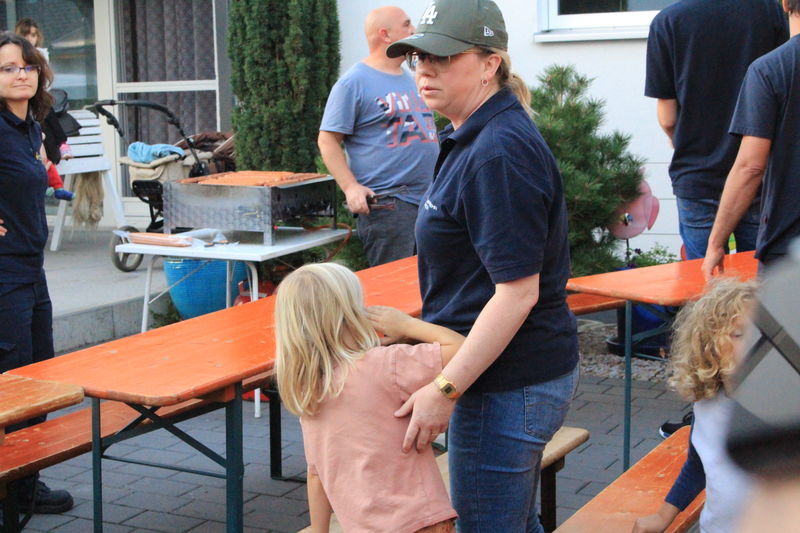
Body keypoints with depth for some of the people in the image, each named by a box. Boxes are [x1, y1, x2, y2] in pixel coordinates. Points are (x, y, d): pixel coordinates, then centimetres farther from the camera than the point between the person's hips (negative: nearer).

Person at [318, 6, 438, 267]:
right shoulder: (354, 82, -7)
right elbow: (328, 140, -8)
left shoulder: (411, 79, 18)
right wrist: (351, 187, -19)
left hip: (430, 200, 8)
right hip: (386, 205, -8)